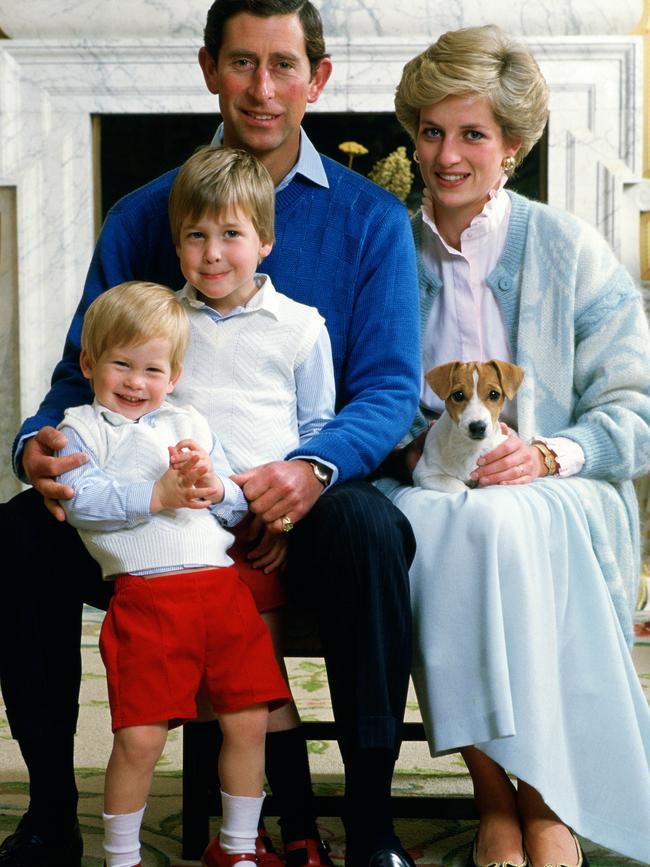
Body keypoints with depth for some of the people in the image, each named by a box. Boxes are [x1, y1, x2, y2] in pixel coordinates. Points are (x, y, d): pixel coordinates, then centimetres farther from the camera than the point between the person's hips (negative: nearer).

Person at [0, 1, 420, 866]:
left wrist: (314, 468, -27)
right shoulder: (141, 217, 9)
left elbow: (390, 386, -5)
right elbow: (83, 372, 8)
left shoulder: (370, 219, 4)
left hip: (302, 504, -2)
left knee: (369, 530, -35)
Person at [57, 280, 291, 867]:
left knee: (248, 724, 4)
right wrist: (156, 496, -16)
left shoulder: (191, 423, 23)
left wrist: (215, 487, -5)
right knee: (139, 739, -8)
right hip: (144, 594, -4)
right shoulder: (81, 427, 10)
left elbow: (239, 506, 17)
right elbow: (80, 498, -8)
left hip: (223, 586, 5)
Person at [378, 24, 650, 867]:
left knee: (501, 524, -37)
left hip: (558, 494, -2)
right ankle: (496, 798, -27)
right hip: (425, 489, 2)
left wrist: (546, 455, -17)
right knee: (429, 524, -34)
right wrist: (414, 449, -10)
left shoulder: (569, 250, 6)